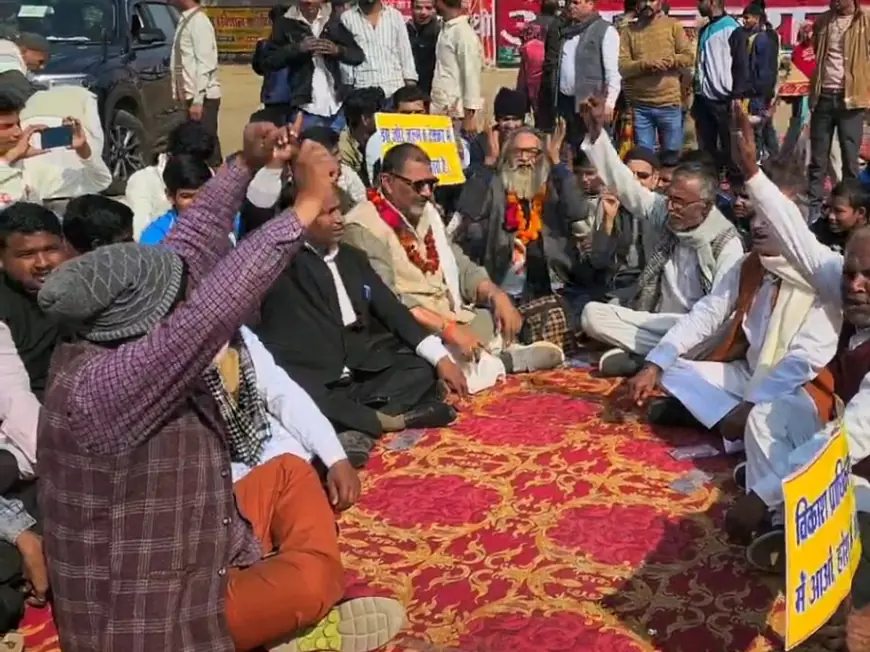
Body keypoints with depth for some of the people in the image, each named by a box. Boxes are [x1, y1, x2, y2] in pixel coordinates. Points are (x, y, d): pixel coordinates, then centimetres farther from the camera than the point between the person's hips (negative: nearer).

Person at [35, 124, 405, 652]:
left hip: (182, 559, 10)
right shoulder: (100, 386, -32)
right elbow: (212, 309, -42)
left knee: (290, 474, 14)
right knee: (315, 580, -24)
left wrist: (246, 166, 1)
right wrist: (307, 206, -38)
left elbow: (188, 251, 2)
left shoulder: (111, 350, -5)